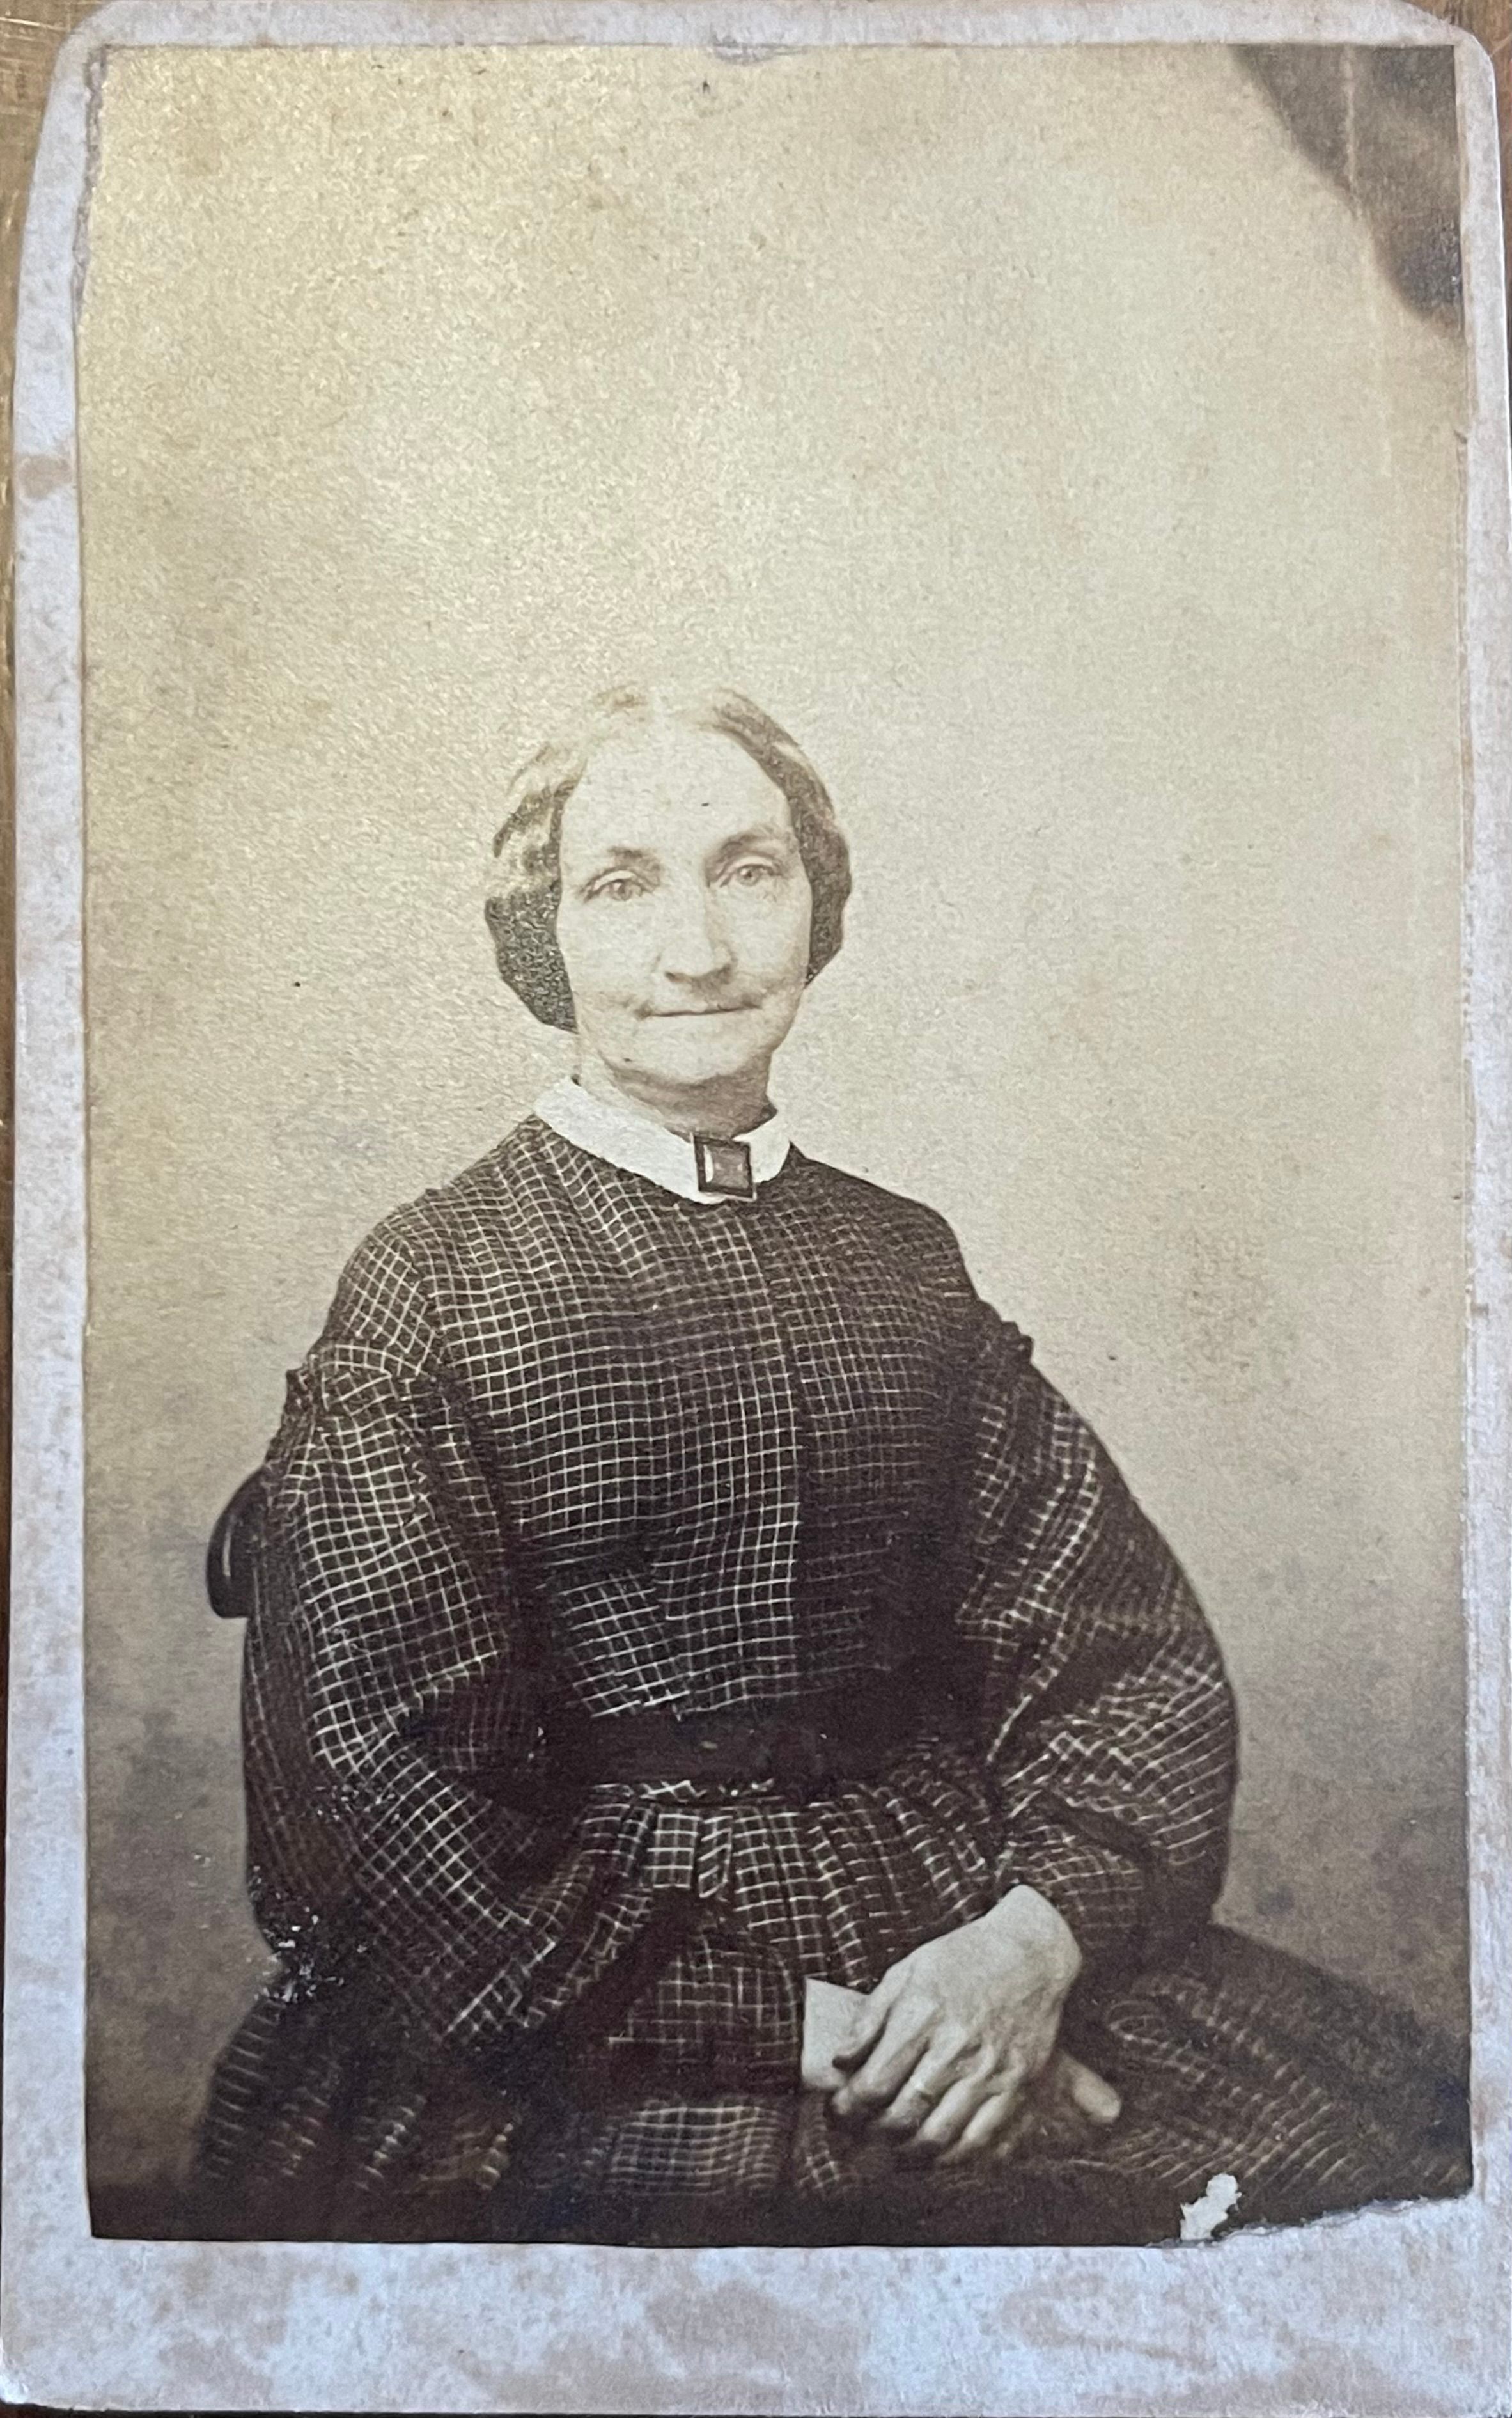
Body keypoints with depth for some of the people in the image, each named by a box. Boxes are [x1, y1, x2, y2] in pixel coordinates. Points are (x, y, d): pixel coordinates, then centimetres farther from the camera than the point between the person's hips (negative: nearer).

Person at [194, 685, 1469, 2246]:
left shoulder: (904, 1263, 9)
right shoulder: (432, 1287, -5)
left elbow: (1129, 1648, 6)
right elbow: (381, 1796, -9)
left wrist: (1039, 1931, -12)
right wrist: (794, 2030, -14)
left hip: (964, 1926, 5)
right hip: (618, 2041, -4)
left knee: (1420, 2133, -11)